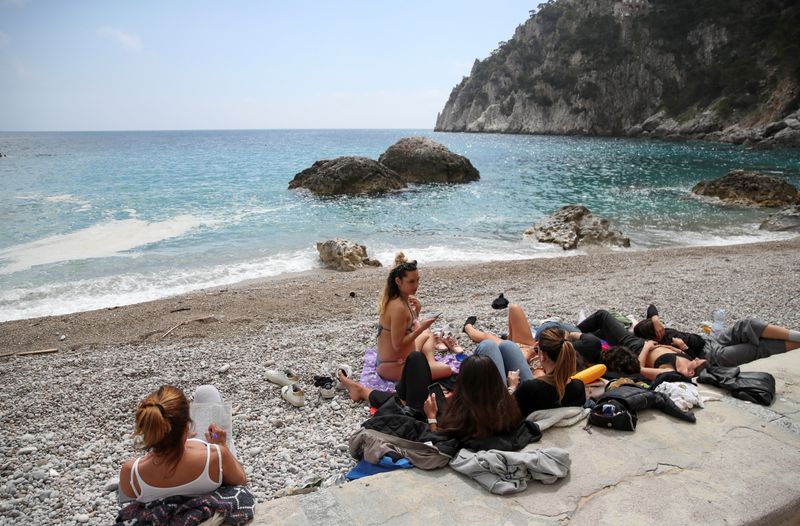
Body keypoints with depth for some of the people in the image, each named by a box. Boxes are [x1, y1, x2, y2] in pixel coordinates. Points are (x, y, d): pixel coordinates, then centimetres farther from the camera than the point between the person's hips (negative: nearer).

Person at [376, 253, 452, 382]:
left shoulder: (402, 299, 3)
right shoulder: (399, 307, -27)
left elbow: (408, 329, 13)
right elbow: (397, 345, -26)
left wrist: (416, 311, -3)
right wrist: (421, 328, -22)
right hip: (393, 367, -10)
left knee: (428, 334, 32)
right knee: (446, 370, -18)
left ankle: (431, 362, 13)